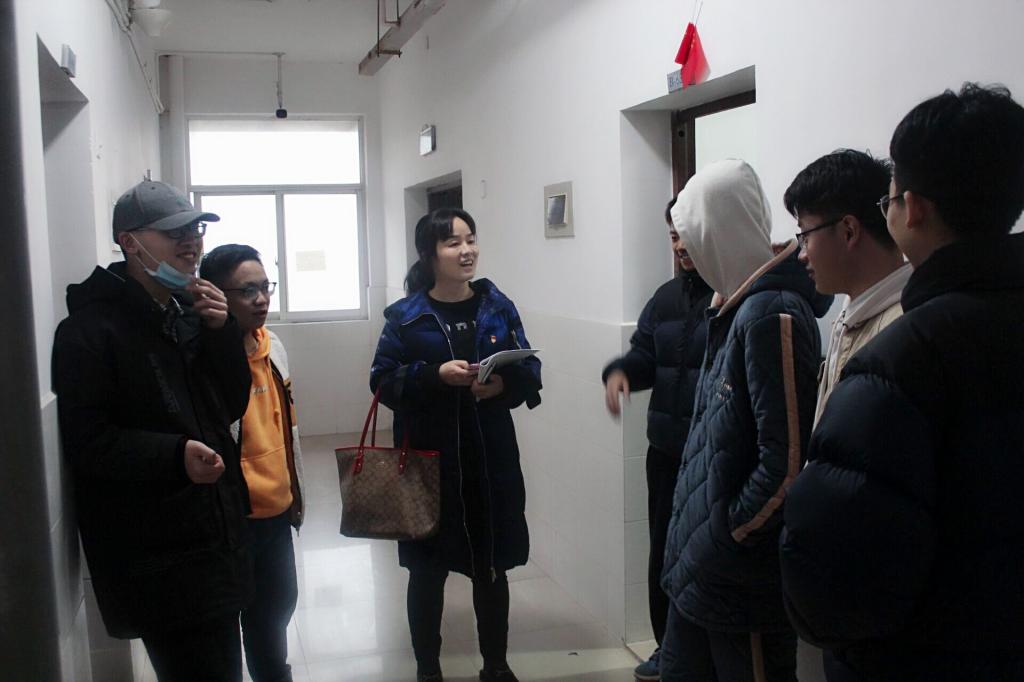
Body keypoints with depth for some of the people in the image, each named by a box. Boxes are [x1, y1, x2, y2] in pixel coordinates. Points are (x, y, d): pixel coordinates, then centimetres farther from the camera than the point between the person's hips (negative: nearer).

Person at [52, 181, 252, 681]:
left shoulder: (188, 314, 12)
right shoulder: (89, 329, -13)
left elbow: (232, 406, 10)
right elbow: (85, 442, -20)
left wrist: (222, 333, -4)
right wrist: (174, 455, -33)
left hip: (215, 541, 8)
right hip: (158, 563, -8)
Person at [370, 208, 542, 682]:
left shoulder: (498, 307, 4)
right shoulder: (405, 316, -3)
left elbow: (529, 372, 5)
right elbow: (383, 380, -6)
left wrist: (504, 384, -17)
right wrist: (436, 374, -20)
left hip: (491, 459, 2)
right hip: (428, 459, -2)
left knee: (492, 568, 12)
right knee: (428, 569, 9)